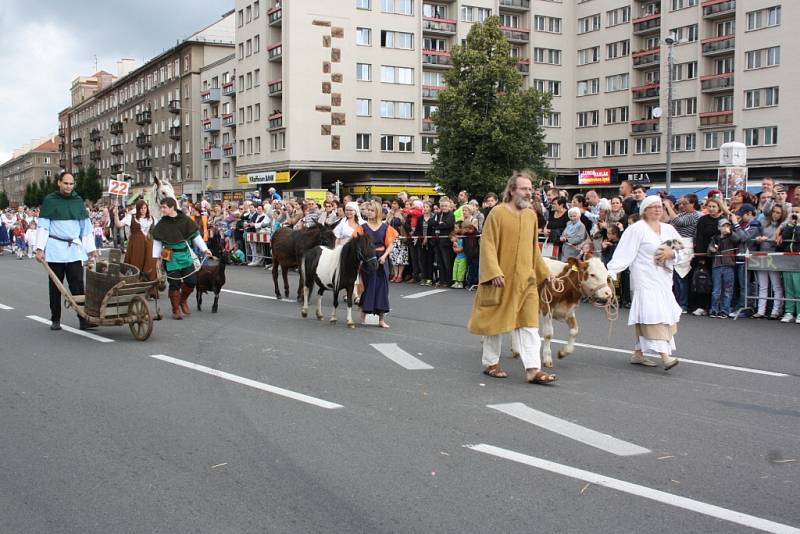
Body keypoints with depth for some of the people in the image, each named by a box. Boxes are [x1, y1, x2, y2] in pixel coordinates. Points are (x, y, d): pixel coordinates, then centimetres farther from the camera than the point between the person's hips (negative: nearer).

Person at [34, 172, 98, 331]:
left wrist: (91, 249, 10)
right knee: (55, 286, 6)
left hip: (75, 248, 2)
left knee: (78, 285, -5)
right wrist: (40, 248, -9)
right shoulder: (50, 200, 1)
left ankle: (84, 319, -8)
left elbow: (86, 227, 13)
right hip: (55, 248, -2)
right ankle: (55, 319, 15)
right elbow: (43, 226, -1)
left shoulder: (78, 201, 10)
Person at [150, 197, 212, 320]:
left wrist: (204, 249, 1)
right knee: (175, 284, -1)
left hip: (186, 256, 1)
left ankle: (183, 300, 28)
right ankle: (176, 310, 13)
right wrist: (156, 257, -1)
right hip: (171, 259, -1)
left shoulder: (185, 220, -2)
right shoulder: (162, 224, -2)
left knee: (191, 281, 1)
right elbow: (157, 242, 3)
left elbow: (196, 236, 5)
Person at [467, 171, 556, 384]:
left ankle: (533, 369, -4)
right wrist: (494, 272, -21)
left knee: (529, 323, -2)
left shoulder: (531, 216, 9)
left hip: (525, 279, 5)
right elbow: (488, 245, -12)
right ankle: (490, 363, 22)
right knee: (496, 320, 7)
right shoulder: (497, 213, -9)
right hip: (501, 278, -5)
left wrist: (544, 272, 16)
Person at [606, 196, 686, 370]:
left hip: (663, 280, 7)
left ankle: (638, 353, 17)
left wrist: (671, 253, -6)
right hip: (645, 279, -7)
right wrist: (611, 272, -21)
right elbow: (624, 253, -13)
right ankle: (664, 355, -21)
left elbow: (682, 252, 15)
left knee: (645, 318, 10)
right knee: (654, 315, -15)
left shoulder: (668, 229, 13)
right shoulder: (637, 229, -6)